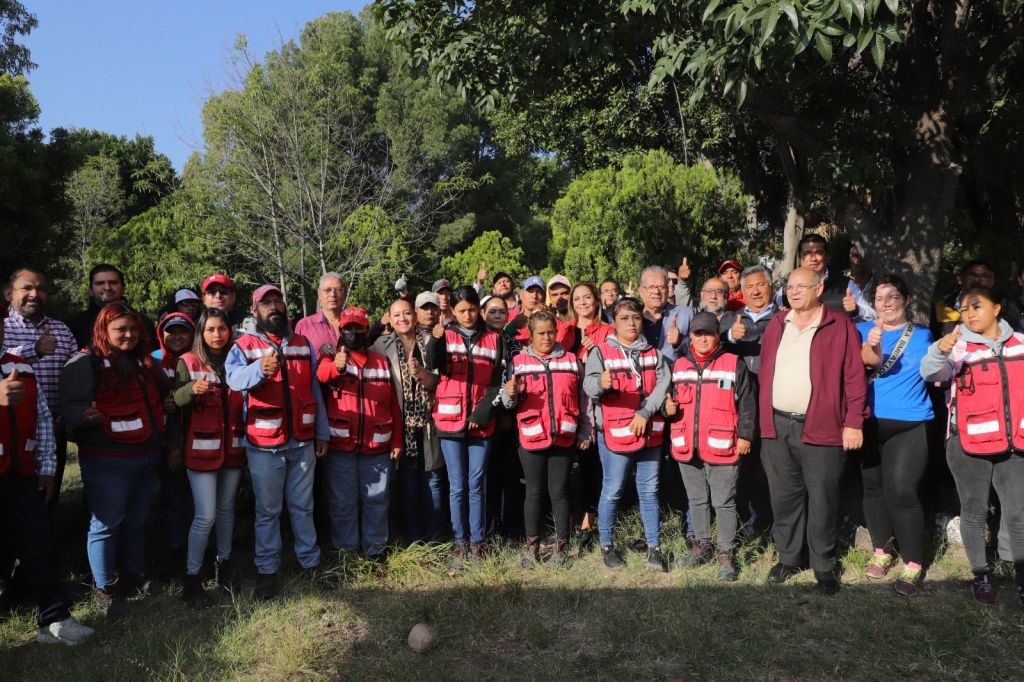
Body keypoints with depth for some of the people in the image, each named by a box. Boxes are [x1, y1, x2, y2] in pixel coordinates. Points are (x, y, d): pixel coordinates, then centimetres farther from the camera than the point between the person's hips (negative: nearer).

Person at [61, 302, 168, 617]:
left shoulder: (145, 362, 14)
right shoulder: (85, 362, -9)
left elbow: (160, 400, 29)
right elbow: (70, 408, -17)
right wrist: (86, 415, -36)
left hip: (147, 456, 7)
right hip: (107, 461, -7)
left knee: (136, 521, 16)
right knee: (106, 524, 0)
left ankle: (134, 577, 29)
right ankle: (105, 590, 12)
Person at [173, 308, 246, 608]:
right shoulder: (188, 362, -3)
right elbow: (175, 401, -14)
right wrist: (192, 389, -33)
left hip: (233, 447, 4)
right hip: (202, 448, -3)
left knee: (226, 508, 15)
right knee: (206, 516, -6)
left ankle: (224, 564, 30)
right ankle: (191, 579, 7)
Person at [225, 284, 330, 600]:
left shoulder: (303, 344, 10)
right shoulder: (244, 345, -2)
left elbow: (315, 390, 11)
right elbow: (234, 377, -22)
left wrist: (322, 432, 9)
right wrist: (259, 369, -44)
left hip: (302, 440, 3)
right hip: (264, 443, -3)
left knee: (302, 505, 14)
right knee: (267, 510, 7)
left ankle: (310, 560, 25)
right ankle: (266, 569, 18)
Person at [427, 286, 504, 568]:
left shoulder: (493, 339, 7)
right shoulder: (446, 336, 3)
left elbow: (497, 381, 4)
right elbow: (433, 363, -17)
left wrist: (482, 413, -7)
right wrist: (435, 340, -37)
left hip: (481, 423, 1)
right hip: (451, 420, -1)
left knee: (476, 485, 5)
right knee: (457, 487, 4)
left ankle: (477, 542, 15)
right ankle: (460, 543, 13)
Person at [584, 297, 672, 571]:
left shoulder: (653, 353, 11)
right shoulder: (601, 352, -2)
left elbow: (663, 384, -1)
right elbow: (589, 384, -15)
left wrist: (645, 413, -15)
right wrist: (601, 384, -40)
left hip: (650, 432, 4)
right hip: (615, 433, -4)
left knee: (649, 491, 10)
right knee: (612, 492, 3)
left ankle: (654, 547, 18)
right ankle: (607, 546, 18)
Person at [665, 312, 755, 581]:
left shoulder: (734, 364, -4)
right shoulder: (679, 366, 10)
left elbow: (747, 403, -4)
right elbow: (673, 398, 20)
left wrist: (745, 435, -8)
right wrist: (669, 407, -2)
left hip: (722, 447, -5)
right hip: (687, 447, 5)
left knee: (724, 503, 3)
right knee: (696, 500, 17)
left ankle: (727, 554, 14)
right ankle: (702, 546, 31)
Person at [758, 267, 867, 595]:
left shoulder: (840, 325, -3)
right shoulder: (776, 325, 11)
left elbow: (855, 377, -6)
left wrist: (854, 422, -10)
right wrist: (763, 418, 10)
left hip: (821, 428, -4)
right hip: (777, 426, 4)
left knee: (822, 500, 4)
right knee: (784, 497, 13)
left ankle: (823, 565, 20)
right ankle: (787, 557, 28)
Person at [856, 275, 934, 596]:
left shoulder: (921, 334, 5)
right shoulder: (863, 330, 4)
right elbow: (869, 359, -16)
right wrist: (872, 345, -37)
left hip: (909, 424, -2)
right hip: (870, 422, 2)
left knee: (900, 491, -12)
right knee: (873, 487, 10)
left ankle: (913, 563, 0)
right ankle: (882, 550, 27)